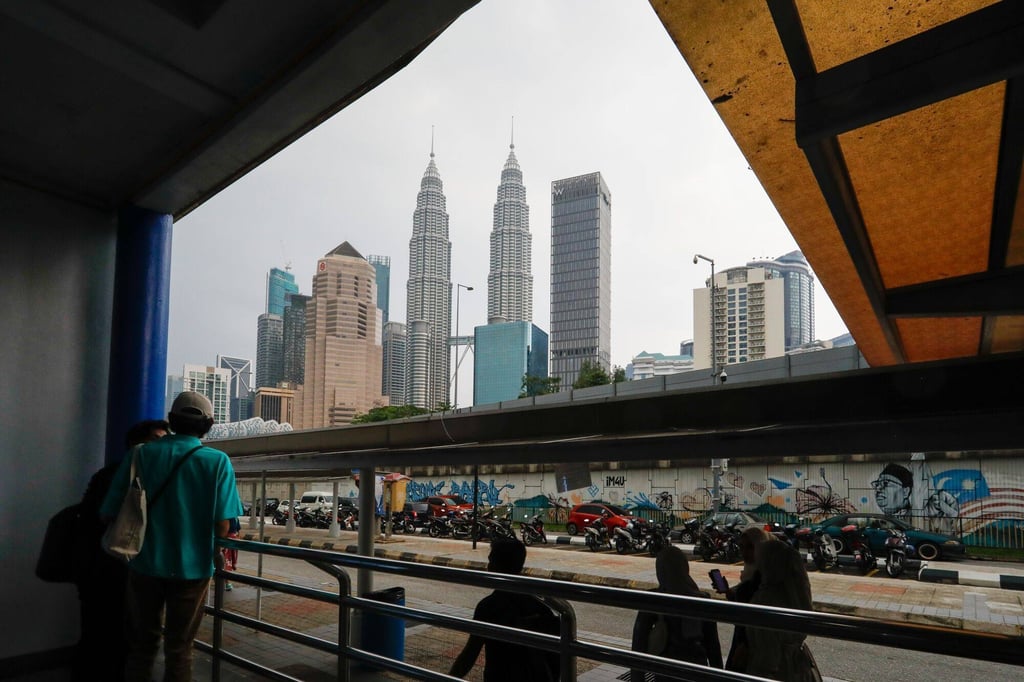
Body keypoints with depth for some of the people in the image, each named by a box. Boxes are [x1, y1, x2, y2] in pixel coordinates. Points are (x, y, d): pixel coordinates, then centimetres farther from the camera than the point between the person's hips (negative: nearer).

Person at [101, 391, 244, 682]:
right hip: (191, 567, -2)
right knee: (179, 649, 13)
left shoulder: (141, 455, -4)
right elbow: (221, 528, -13)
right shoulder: (218, 462, -10)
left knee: (141, 646, 19)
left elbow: (109, 514, -2)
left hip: (145, 564, 2)